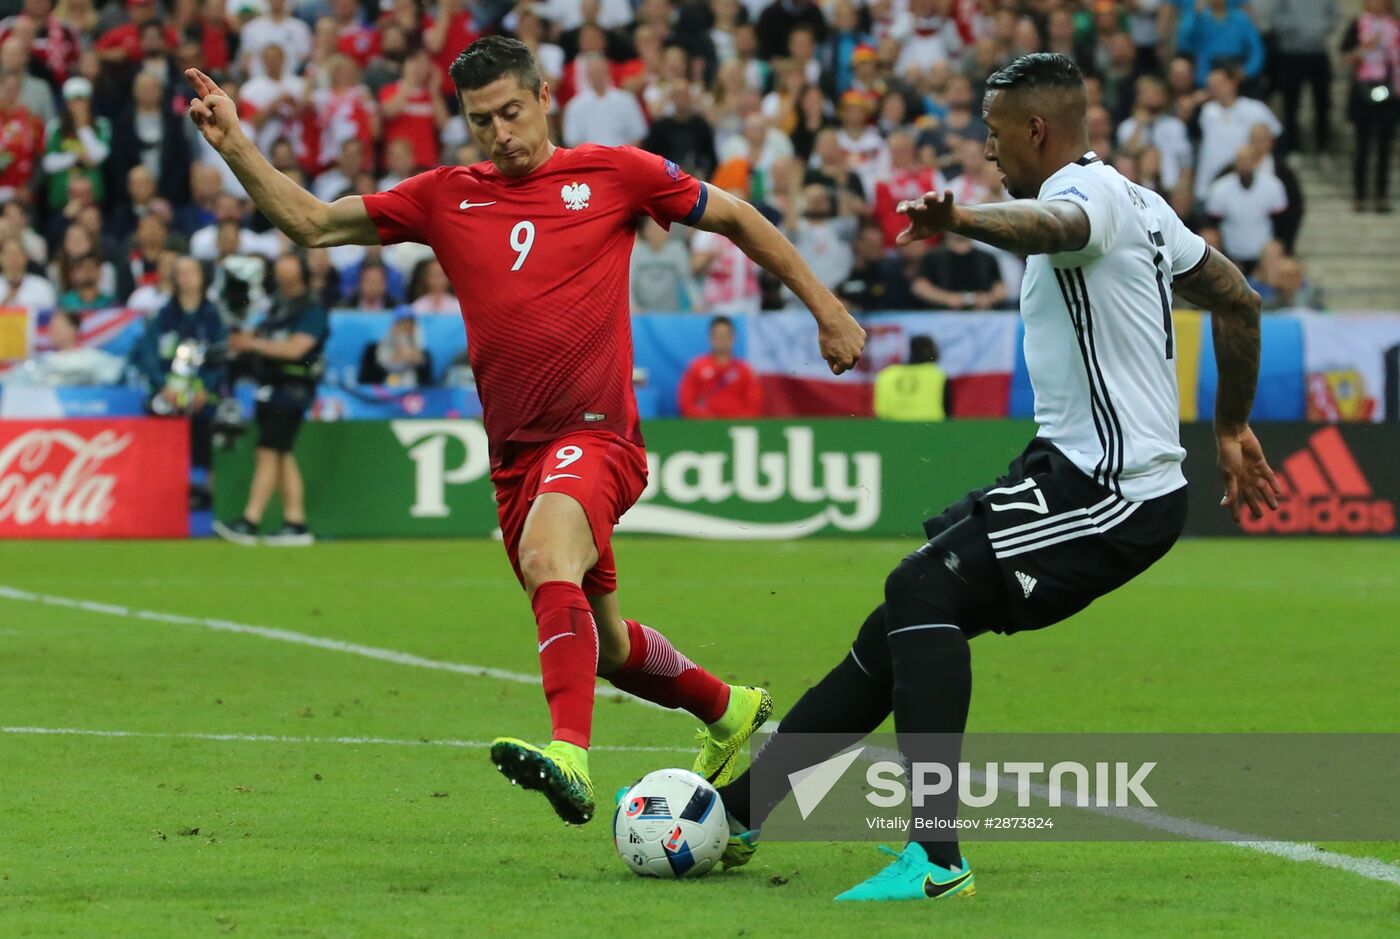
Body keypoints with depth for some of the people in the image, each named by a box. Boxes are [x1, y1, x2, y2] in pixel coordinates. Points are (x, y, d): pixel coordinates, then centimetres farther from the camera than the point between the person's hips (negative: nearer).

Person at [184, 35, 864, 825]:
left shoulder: (614, 175, 1)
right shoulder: (446, 198, 10)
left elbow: (734, 218, 12)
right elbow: (311, 222, 9)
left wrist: (825, 308, 13)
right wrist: (235, 145, -3)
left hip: (595, 431, -6)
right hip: (514, 449, 6)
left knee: (548, 560, -35)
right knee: (599, 642, 17)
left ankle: (570, 759, -48)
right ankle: (729, 710, 43)